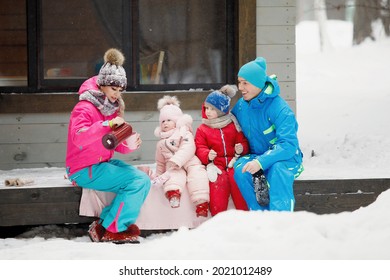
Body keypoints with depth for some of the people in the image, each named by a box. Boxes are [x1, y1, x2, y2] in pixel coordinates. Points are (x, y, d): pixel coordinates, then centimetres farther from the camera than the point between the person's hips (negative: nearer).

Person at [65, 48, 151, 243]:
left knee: (143, 181, -6)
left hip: (104, 162, 9)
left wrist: (129, 146, -12)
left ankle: (107, 224, -6)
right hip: (85, 169, -9)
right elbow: (79, 137, -33)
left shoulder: (113, 107, 13)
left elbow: (116, 145, 11)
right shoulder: (85, 108, -15)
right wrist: (108, 124, -38)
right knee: (137, 180, -18)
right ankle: (110, 230, -11)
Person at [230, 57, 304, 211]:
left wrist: (261, 162, -42)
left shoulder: (279, 109, -20)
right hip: (256, 157, 5)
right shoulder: (240, 106, 0)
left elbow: (289, 145, -29)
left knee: (278, 170, -39)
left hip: (285, 158, -5)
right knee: (240, 169, -29)